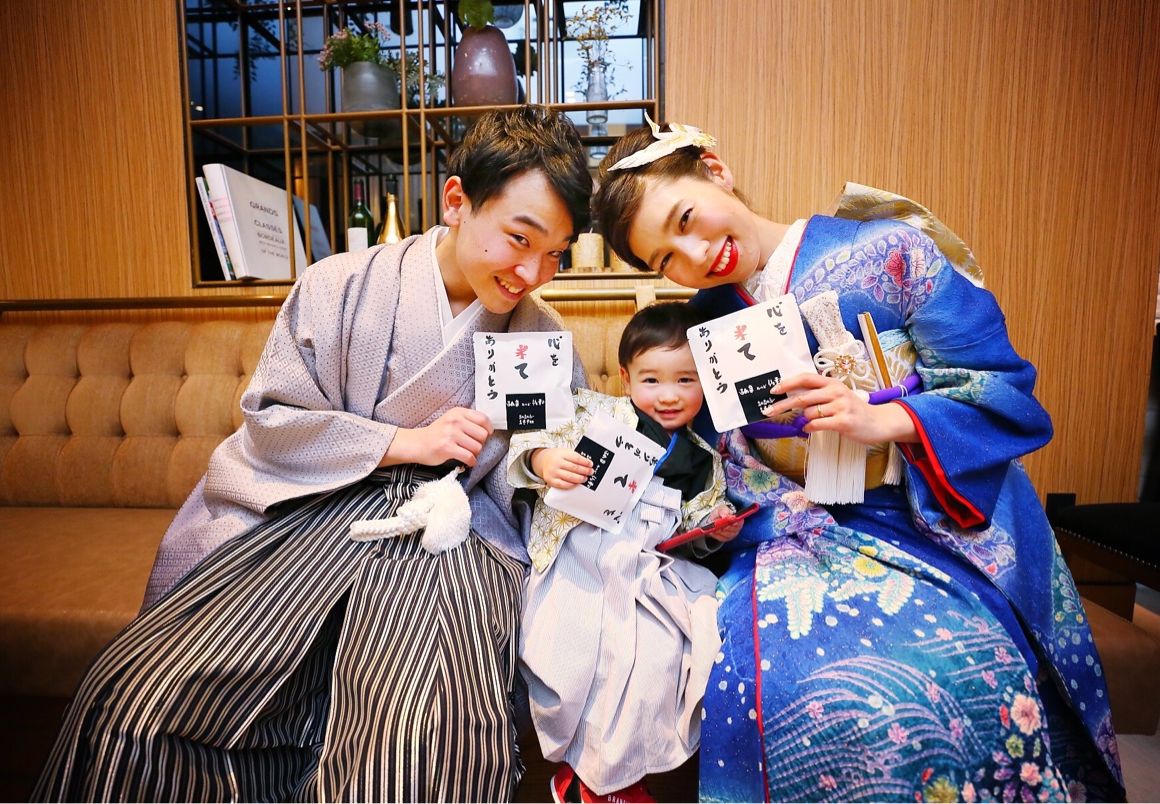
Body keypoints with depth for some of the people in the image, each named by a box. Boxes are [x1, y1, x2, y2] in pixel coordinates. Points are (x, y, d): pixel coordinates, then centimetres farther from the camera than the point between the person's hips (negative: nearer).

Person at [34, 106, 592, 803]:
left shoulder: (543, 338, 1)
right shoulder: (340, 288, -4)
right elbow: (271, 419, -2)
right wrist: (405, 441, -12)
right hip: (321, 506, 2)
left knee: (433, 742, -26)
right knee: (137, 696, -11)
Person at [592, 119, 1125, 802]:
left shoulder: (883, 254, -6)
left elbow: (1009, 393, -5)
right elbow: (723, 469, 9)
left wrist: (886, 419, -20)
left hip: (939, 525, -1)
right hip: (797, 538, 2)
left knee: (971, 672, -23)